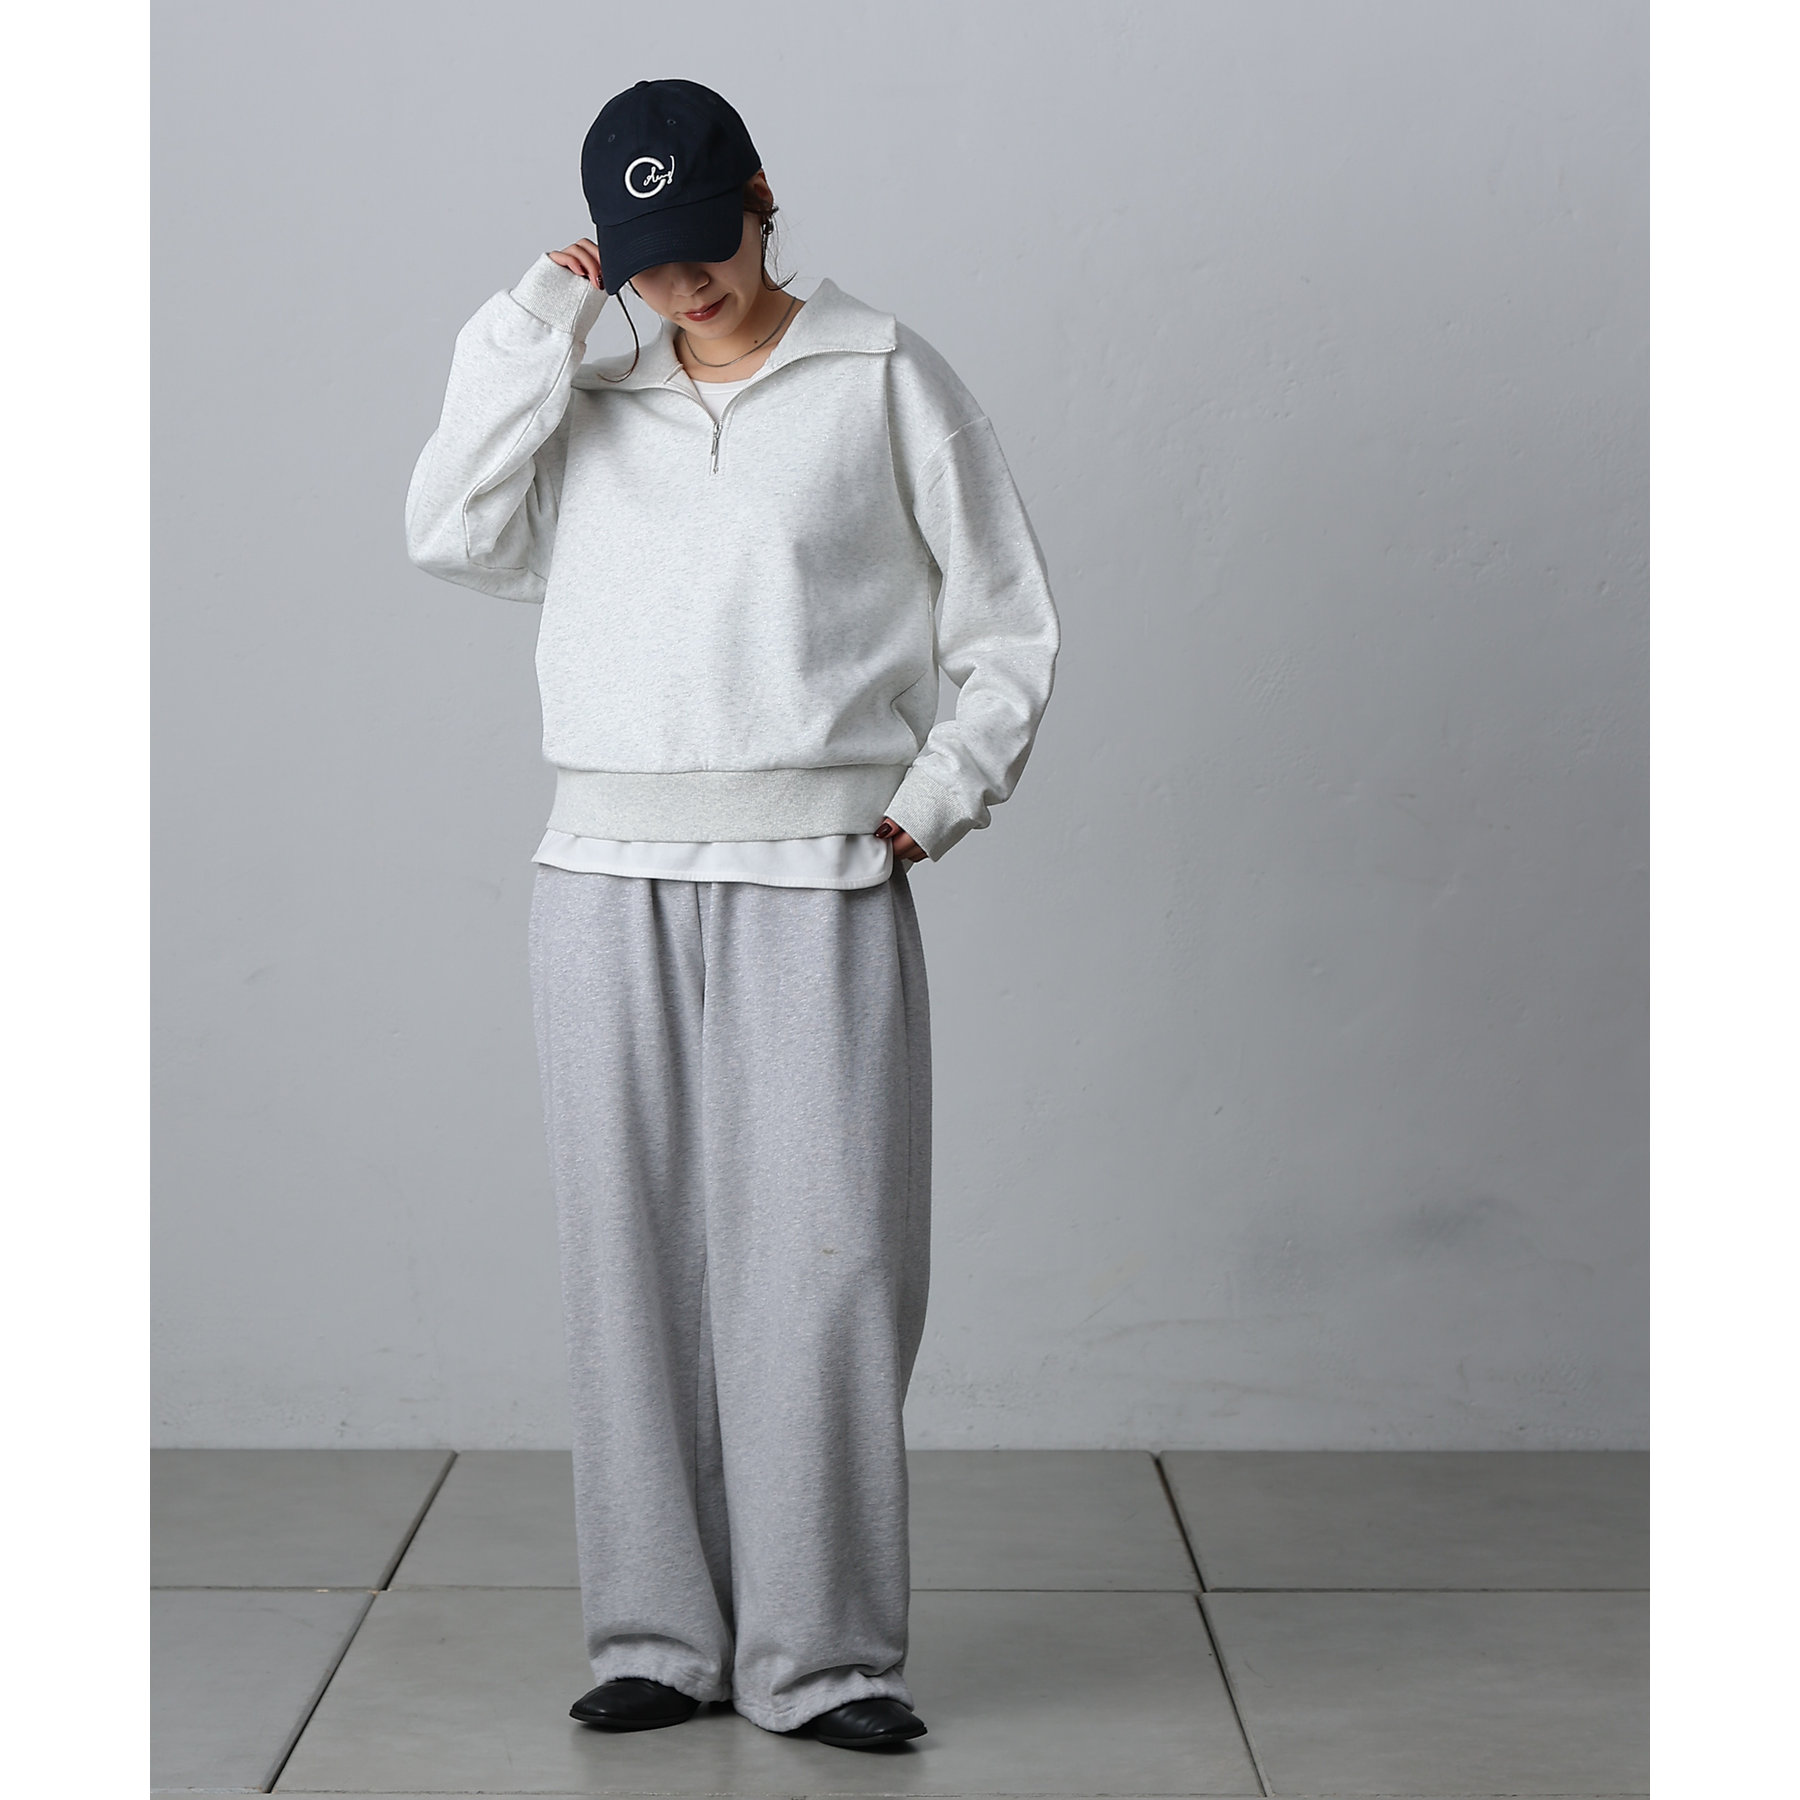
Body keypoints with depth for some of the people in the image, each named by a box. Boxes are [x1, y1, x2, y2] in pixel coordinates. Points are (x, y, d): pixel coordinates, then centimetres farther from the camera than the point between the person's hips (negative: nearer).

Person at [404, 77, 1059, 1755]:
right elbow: (454, 535, -2)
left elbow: (1004, 624, 9)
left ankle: (819, 1652, 1)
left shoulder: (886, 381, 8)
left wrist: (939, 794, -3)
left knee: (821, 1260, -6)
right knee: (633, 1257, 3)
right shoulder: (585, 408, 16)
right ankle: (660, 1633, 12)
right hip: (608, 877, 3)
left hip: (816, 881, -3)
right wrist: (535, 322, 1)